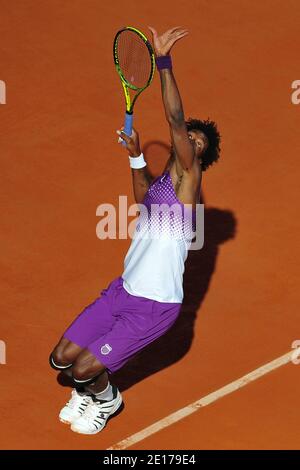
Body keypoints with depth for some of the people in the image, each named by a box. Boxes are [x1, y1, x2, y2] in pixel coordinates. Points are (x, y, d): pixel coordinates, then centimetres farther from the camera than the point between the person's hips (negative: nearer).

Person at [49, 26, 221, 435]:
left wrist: (164, 62, -34)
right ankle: (86, 391, 36)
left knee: (86, 368, -10)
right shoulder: (158, 183, 7)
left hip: (154, 308, -7)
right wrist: (136, 155, 24)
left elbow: (175, 119, -28)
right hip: (122, 291, 7)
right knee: (62, 359, 5)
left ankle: (107, 399, 22)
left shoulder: (187, 178, -14)